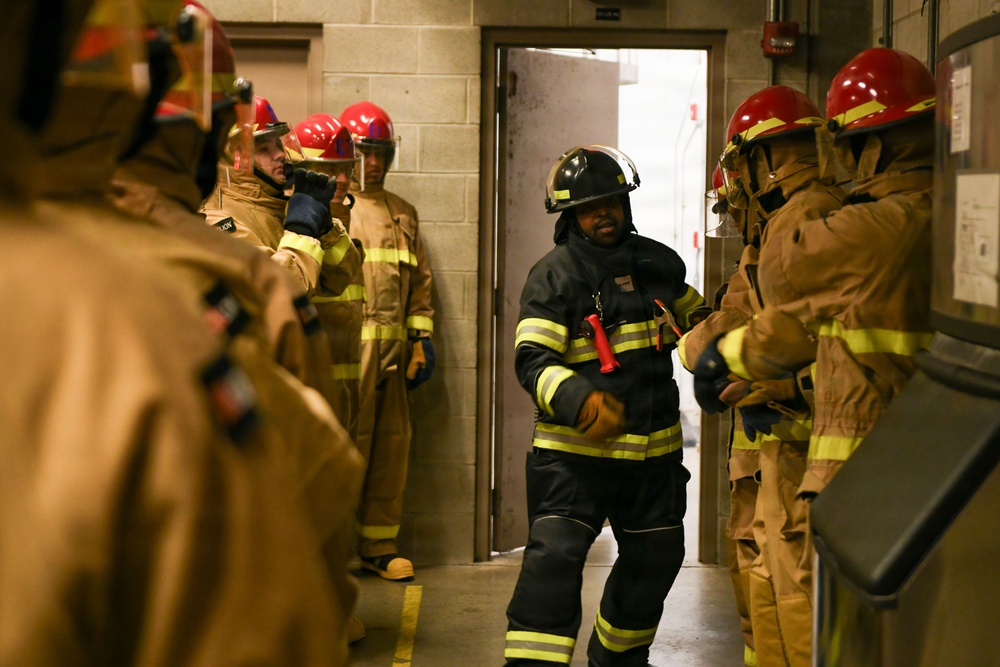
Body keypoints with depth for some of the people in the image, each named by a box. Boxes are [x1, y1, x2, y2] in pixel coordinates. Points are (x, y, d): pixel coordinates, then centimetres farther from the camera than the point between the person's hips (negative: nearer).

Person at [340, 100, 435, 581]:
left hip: (394, 346, 5)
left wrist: (421, 339, 13)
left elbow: (420, 281, 21)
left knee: (393, 443, 6)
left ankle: (380, 542, 15)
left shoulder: (403, 214, 19)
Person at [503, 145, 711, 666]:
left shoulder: (659, 262, 7)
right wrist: (580, 401, -34)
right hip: (574, 449, -5)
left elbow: (694, 319, 25)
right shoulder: (554, 276, -8)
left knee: (653, 561, 17)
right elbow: (532, 360, -18)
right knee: (553, 555, -19)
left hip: (655, 448, 5)